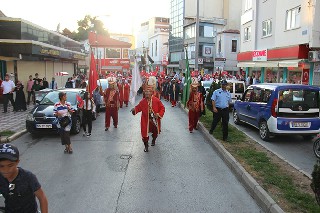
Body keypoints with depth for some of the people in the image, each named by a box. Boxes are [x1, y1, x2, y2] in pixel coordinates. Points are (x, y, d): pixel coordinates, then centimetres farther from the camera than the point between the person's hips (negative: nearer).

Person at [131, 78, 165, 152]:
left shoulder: (157, 100, -13)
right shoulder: (142, 101, -9)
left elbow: (162, 108, -7)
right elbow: (138, 107, -1)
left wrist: (159, 114, -20)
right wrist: (134, 110, -22)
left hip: (155, 120, 1)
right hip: (145, 120, 0)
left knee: (155, 132, 22)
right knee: (145, 133, -3)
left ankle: (153, 140, 55)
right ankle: (146, 145, 19)